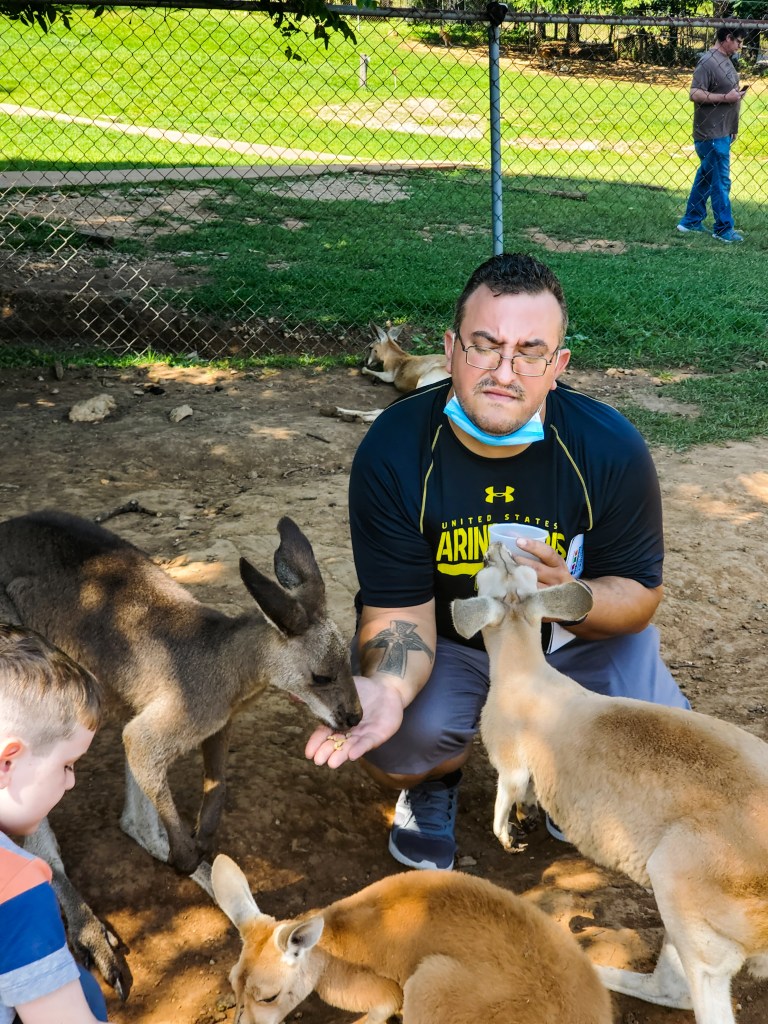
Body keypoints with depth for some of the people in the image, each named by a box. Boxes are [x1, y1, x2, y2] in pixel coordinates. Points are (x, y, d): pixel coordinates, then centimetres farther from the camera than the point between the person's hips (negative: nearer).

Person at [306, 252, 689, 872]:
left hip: (580, 636, 1)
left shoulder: (610, 448, -22)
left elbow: (641, 594, -13)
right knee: (397, 745, -30)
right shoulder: (393, 452, -24)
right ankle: (432, 783, 12)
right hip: (447, 639, -1)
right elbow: (400, 608, -22)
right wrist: (388, 686, -46)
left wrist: (566, 596, -38)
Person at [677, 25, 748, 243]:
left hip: (722, 132, 9)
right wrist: (726, 97, -21)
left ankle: (691, 222, 25)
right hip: (712, 134, -9)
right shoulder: (709, 61, -17)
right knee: (720, 182, -2)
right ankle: (724, 229, 7)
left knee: (706, 177, 16)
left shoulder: (726, 60, 12)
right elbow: (695, 94, -23)